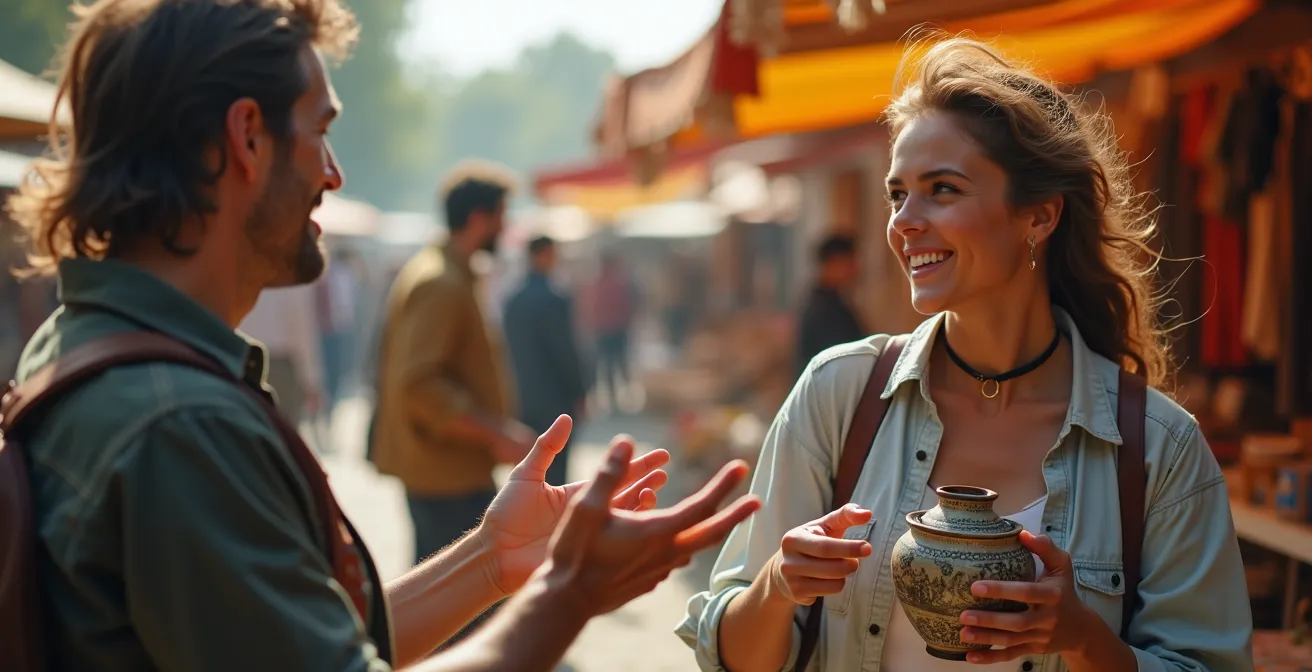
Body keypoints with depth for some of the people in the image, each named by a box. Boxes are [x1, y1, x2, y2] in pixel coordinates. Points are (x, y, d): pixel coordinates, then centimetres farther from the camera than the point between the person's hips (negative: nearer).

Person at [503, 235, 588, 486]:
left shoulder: (513, 302, 6)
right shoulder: (554, 301, -15)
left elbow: (512, 348, 10)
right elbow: (566, 351, -14)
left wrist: (521, 385, 16)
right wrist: (579, 392, -4)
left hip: (523, 398, 7)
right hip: (555, 399, -7)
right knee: (554, 471, -2)